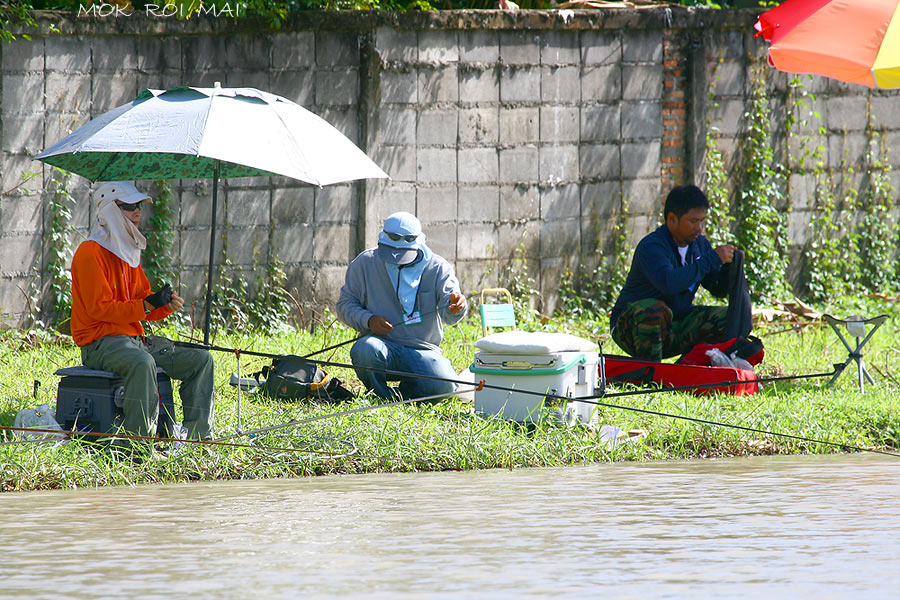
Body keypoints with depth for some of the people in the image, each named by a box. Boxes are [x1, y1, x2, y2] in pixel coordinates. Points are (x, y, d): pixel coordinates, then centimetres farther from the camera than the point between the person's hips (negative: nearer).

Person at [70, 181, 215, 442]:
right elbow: (99, 309, -18)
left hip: (133, 339, 9)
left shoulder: (128, 253, 18)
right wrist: (147, 305, -22)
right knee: (142, 362, -40)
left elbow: (144, 305, 18)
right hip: (100, 342, -9)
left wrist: (166, 305, -5)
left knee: (201, 360, 2)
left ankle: (198, 437, 2)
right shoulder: (90, 253, -11)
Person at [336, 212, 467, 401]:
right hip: (383, 344, 0)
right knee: (365, 350, -37)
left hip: (423, 350, 0)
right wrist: (368, 320, -14)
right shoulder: (365, 263, 3)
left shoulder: (438, 268, 2)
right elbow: (346, 304, 7)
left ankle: (404, 392, 9)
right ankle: (384, 397, -5)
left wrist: (456, 306, -34)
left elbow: (448, 314, -8)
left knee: (443, 385, -28)